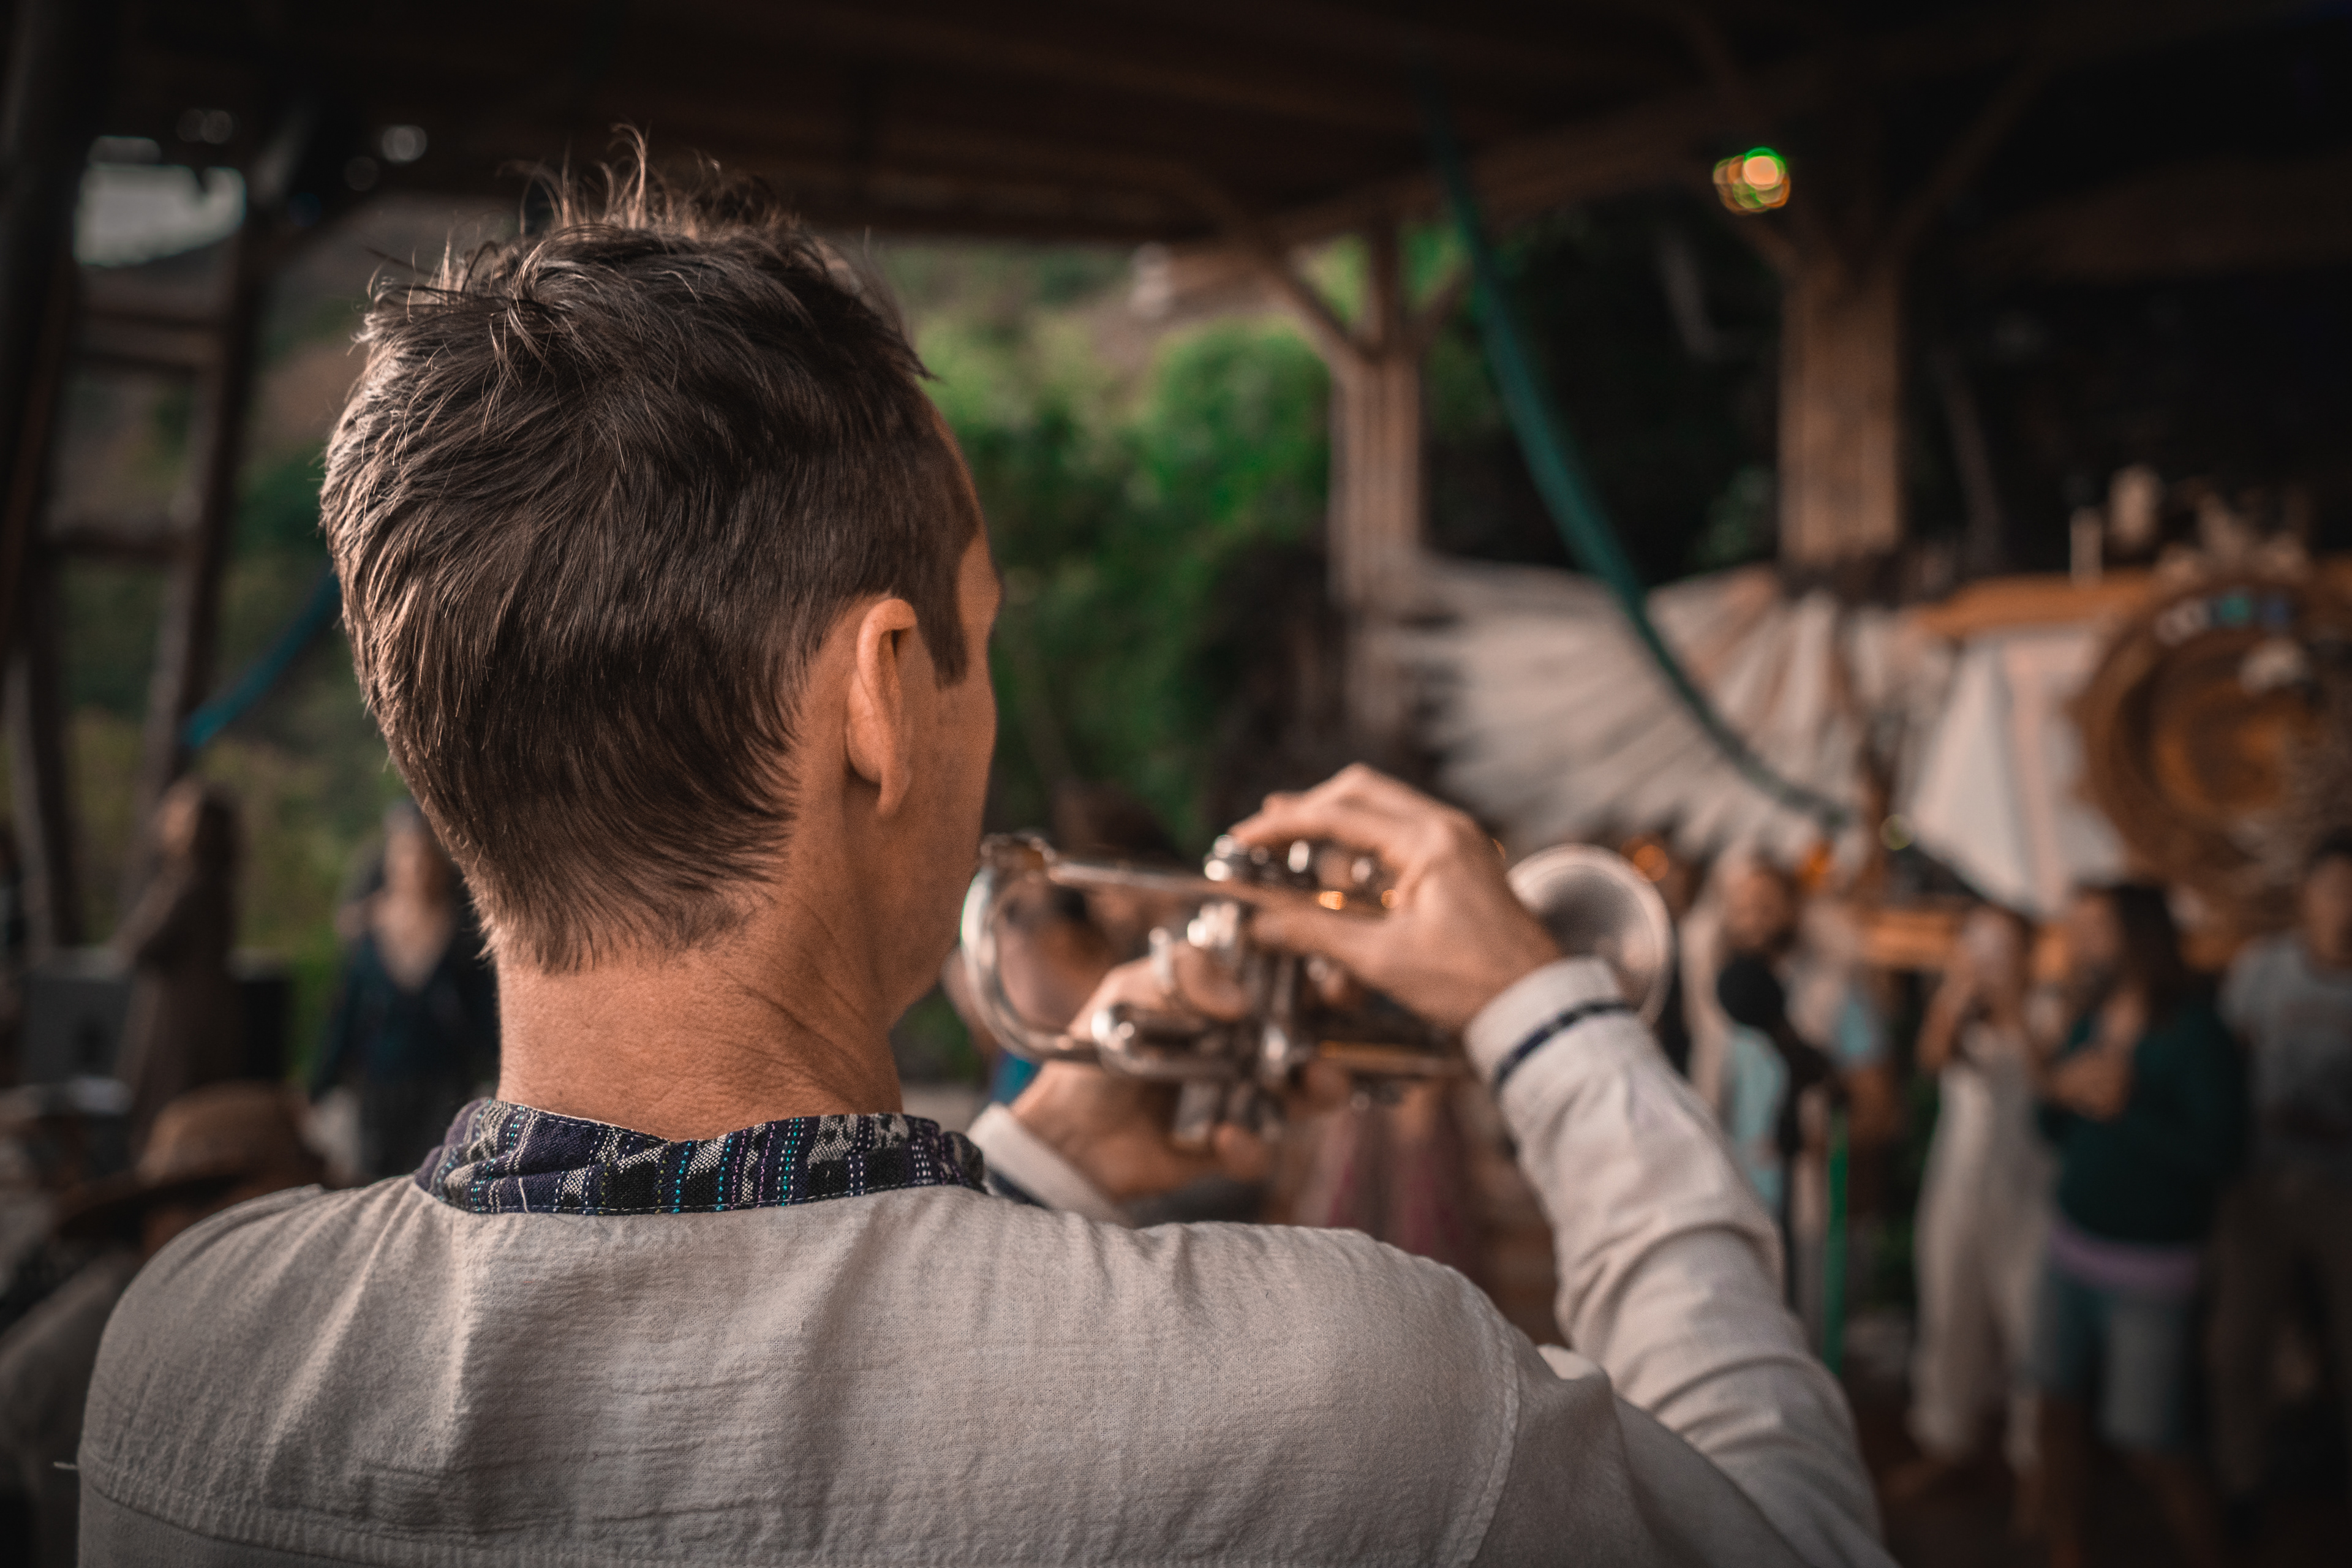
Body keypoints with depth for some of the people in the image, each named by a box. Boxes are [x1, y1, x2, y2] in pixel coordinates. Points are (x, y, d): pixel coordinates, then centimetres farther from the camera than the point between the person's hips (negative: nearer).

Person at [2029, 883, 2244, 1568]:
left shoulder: (2196, 1035, -14)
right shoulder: (2090, 1025, 7)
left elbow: (2217, 1156, -21)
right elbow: (2052, 1129, 14)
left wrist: (2123, 1105, -21)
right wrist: (2058, 1092, -7)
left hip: (2149, 1273, -6)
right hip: (2071, 1252, 6)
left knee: (2152, 1445, -2)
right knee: (2060, 1409, 12)